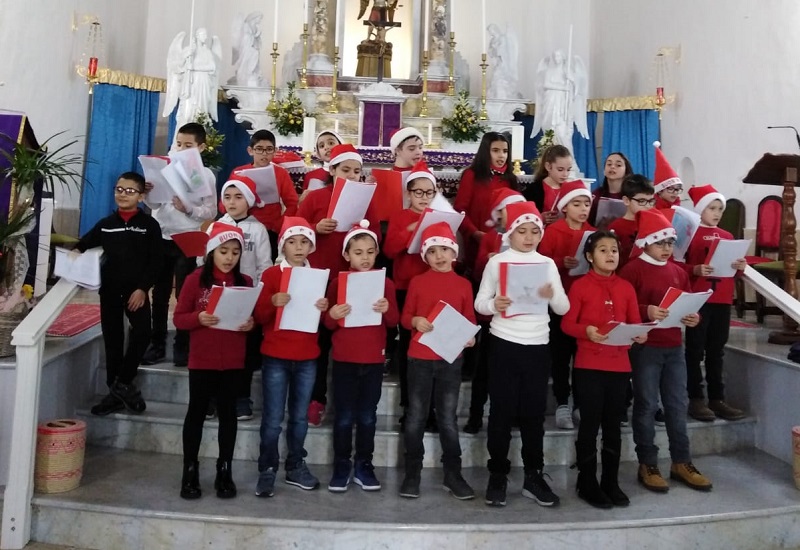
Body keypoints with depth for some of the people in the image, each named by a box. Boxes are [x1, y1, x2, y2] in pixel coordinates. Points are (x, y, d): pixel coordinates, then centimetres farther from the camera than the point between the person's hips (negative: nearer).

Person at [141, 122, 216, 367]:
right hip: (161, 238, 4)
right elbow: (155, 204, 7)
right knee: (159, 293, 9)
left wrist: (187, 208, -21)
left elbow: (210, 213, -6)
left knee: (184, 294, 2)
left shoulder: (206, 175, -1)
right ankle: (157, 344, 19)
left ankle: (182, 346, 13)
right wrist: (147, 194, -13)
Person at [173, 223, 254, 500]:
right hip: (202, 360, -2)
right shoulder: (195, 279, -5)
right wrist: (198, 318, -22)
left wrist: (251, 324, -12)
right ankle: (190, 470, 21)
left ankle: (225, 471, 23)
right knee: (197, 412, 8)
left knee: (228, 413, 11)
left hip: (233, 361, 2)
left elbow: (253, 316, 10)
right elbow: (178, 318, -4)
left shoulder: (245, 282, 3)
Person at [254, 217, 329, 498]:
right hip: (275, 357, -3)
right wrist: (273, 302, -24)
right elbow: (259, 316, -5)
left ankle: (296, 467, 25)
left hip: (307, 358, 3)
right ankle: (267, 470, 14)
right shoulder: (271, 274, -3)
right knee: (272, 419, 1)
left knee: (300, 417, 12)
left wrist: (324, 309, -12)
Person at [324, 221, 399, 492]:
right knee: (344, 416, 6)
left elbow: (394, 322, 2)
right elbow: (329, 325, 2)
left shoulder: (385, 283, 1)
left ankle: (364, 465, 22)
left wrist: (388, 310, -19)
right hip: (344, 359, -1)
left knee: (367, 416, 9)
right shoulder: (338, 282, -1)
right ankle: (341, 466, 18)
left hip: (374, 359, 1)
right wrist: (332, 316, -20)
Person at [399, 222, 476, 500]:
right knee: (416, 416, 7)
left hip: (451, 358, 1)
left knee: (448, 417, 9)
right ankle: (412, 472, 19)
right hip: (419, 357, 0)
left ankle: (453, 473, 22)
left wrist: (470, 336, -11)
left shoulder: (464, 284, 3)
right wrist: (415, 321, -18)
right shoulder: (417, 282, 0)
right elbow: (405, 316, 3)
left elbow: (470, 319, 8)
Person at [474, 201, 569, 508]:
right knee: (502, 412, 5)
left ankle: (534, 476, 21)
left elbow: (564, 308, 3)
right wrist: (494, 304, -24)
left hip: (538, 346, 2)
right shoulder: (497, 262, -1)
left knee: (534, 413, 9)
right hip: (503, 344, -2)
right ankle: (497, 476, 17)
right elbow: (479, 303, -2)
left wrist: (552, 295, -18)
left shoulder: (547, 264, 6)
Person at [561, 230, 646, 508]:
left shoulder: (626, 287, 9)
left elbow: (635, 323, 10)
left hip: (620, 365, 4)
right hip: (589, 365, -4)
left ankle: (611, 482, 24)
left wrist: (640, 334, -11)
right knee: (590, 424, 3)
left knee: (613, 425, 12)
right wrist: (586, 331, -25)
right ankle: (587, 483, 15)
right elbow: (567, 323, -7)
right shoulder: (580, 285, -4)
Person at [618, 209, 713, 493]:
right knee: (646, 406, 3)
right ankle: (647, 466, 13)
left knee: (678, 405, 12)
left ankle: (681, 463, 24)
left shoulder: (678, 271, 11)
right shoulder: (633, 269, -8)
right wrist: (646, 312, -28)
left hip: (674, 347, 6)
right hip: (645, 348, -6)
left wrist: (693, 317, -4)